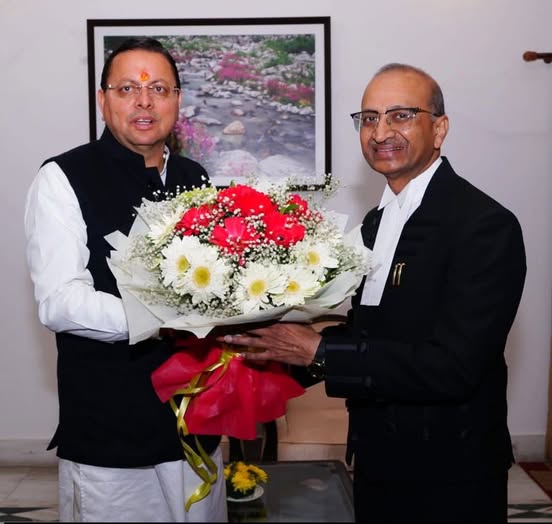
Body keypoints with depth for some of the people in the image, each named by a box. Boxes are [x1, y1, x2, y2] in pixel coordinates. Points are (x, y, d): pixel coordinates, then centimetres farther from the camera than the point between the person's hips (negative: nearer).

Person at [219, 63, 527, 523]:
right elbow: (369, 331, 10)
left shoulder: (485, 225, -19)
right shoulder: (377, 220, 8)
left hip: (448, 482, -7)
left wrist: (318, 352, -26)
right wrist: (288, 347, -7)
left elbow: (453, 366, -26)